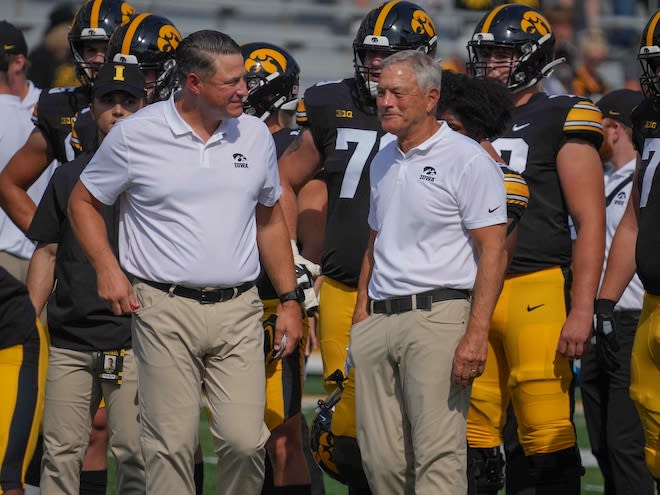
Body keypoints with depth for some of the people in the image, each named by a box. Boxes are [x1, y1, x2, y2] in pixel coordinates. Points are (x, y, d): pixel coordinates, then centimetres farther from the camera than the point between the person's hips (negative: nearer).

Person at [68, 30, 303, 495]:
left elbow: (270, 221, 20)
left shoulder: (255, 135, 9)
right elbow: (84, 201, 10)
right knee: (172, 443, -4)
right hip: (166, 311, -3)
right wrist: (107, 268, -3)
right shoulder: (136, 135, -2)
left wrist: (290, 299, 16)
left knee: (245, 439, -6)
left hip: (239, 311, 3)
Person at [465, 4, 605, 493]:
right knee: (474, 432, 5)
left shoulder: (560, 122, -2)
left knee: (547, 435, -9)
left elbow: (590, 222, -6)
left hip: (537, 290, -6)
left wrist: (582, 311, -13)